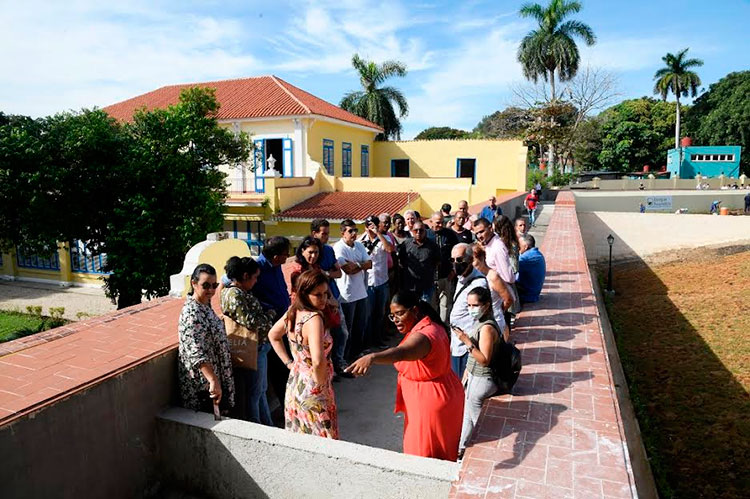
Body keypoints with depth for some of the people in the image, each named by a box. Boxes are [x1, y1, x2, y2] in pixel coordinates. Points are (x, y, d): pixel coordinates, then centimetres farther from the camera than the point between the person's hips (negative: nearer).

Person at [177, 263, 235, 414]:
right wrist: (213, 381, -41)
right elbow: (196, 353, -34)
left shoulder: (205, 306, 6)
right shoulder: (191, 313, -24)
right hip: (202, 386, -9)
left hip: (212, 377, 9)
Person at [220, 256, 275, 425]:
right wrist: (270, 314, -11)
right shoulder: (234, 295, -23)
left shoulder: (241, 292, 8)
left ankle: (268, 426, 36)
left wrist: (265, 316, 0)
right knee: (253, 393, 6)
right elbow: (251, 323, -27)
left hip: (259, 348, 10)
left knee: (261, 389, 21)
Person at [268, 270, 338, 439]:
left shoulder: (293, 311, -2)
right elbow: (318, 361, -38)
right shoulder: (314, 319, -27)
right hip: (313, 391, -8)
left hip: (294, 384, 8)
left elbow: (273, 335, 16)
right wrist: (320, 383, -20)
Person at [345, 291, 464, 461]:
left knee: (423, 453, 4)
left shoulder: (423, 335, -30)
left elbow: (401, 353, -51)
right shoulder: (432, 325, 3)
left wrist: (372, 357, -66)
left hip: (430, 403, -10)